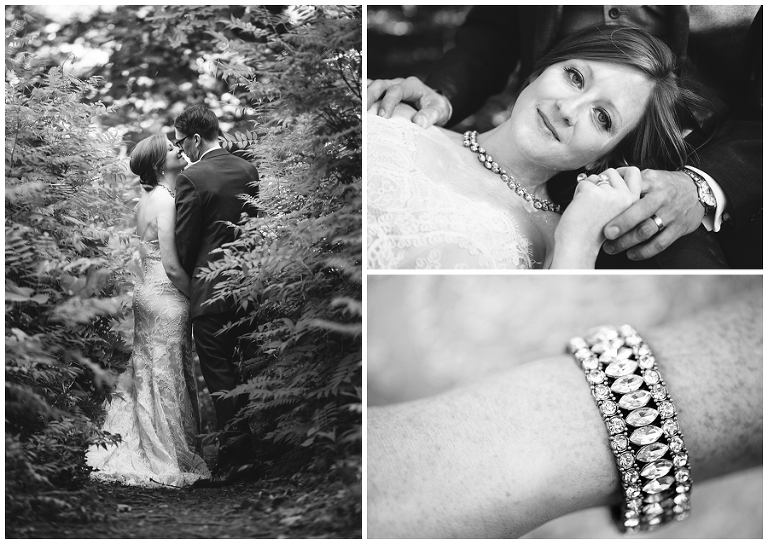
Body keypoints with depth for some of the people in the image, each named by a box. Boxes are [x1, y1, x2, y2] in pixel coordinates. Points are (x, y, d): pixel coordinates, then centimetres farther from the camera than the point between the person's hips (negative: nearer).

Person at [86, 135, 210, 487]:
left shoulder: (146, 199, 9)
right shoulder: (166, 201, -19)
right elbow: (172, 266, -21)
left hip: (145, 290, 9)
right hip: (166, 297, -9)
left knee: (146, 372, 17)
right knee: (167, 378, 1)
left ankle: (137, 445, 29)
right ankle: (168, 459, 12)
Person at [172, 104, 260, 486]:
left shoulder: (191, 178, -13)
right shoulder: (249, 170, 5)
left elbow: (184, 242, -8)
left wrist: (190, 276, 10)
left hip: (210, 291, -7)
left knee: (219, 379, 1)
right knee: (243, 372, 17)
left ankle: (230, 463, 6)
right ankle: (249, 452, 27)